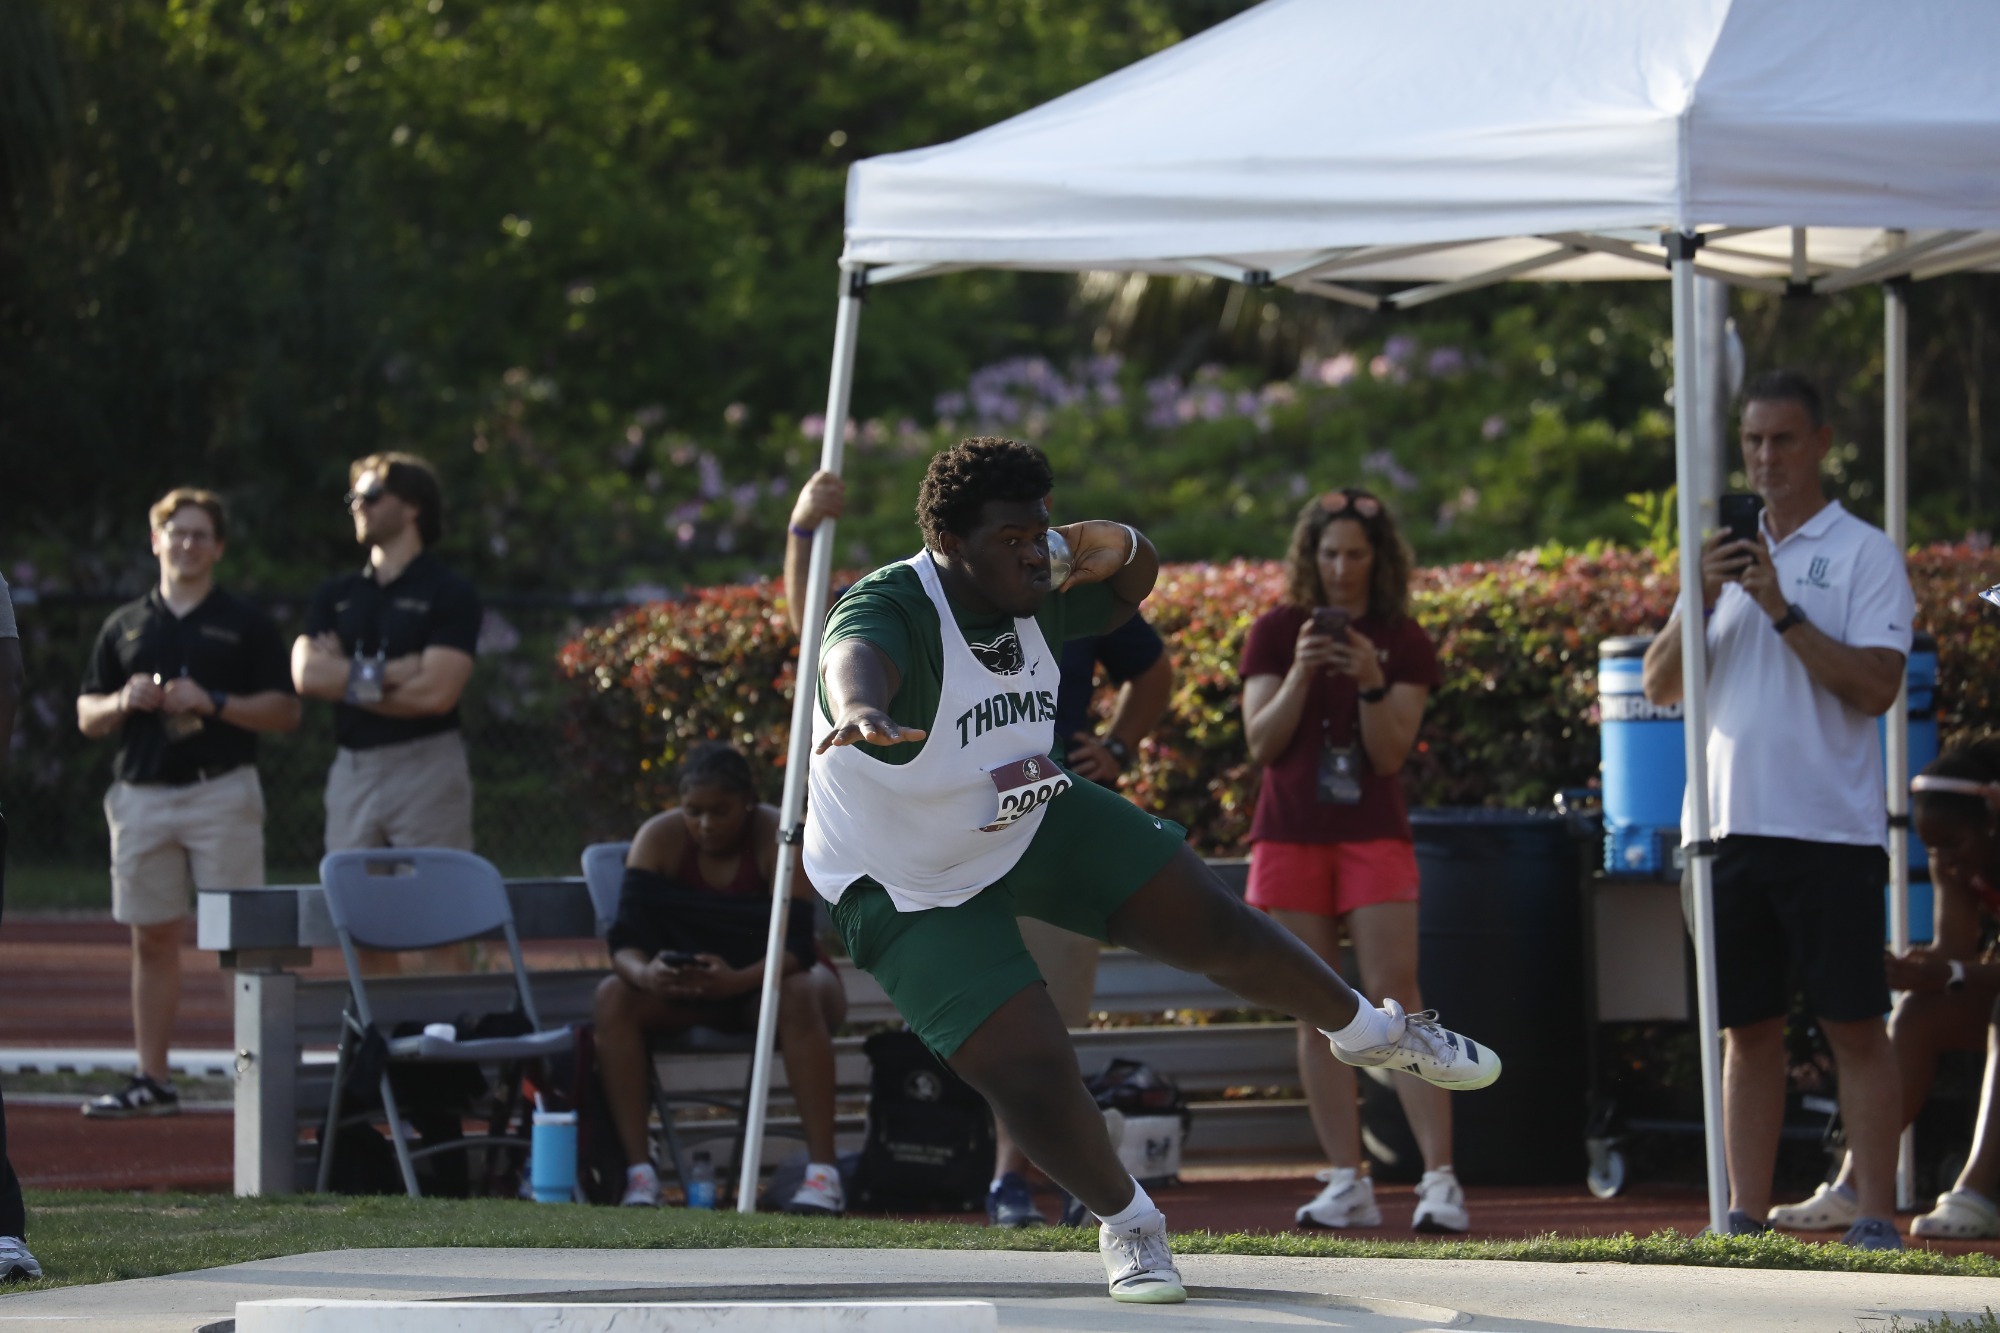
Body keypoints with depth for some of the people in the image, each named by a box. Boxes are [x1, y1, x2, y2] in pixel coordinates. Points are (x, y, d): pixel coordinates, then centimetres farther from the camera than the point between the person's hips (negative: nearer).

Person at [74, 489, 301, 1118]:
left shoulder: (246, 624, 5)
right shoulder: (125, 627, 14)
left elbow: (285, 711, 1)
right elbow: (86, 717, 15)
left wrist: (214, 703, -13)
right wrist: (123, 702, -7)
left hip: (221, 790, -4)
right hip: (142, 797, 4)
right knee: (152, 940, 6)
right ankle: (152, 1079, 10)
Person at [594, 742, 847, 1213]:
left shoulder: (777, 838, -19)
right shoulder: (660, 838, -11)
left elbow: (795, 945, -27)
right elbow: (625, 939, -17)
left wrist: (737, 980, -46)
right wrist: (644, 973, -42)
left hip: (767, 980, -3)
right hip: (685, 989, 3)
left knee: (798, 997, -37)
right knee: (614, 997, -25)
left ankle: (823, 1173, -40)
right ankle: (639, 1170, -31)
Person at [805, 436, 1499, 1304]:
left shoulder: (1036, 590, -13)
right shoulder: (891, 609, -35)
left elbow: (1126, 592, 8)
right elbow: (857, 654, -60)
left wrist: (1123, 547, -17)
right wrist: (861, 709, -85)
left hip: (1035, 822, 6)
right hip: (913, 890, -6)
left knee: (1212, 925, 7)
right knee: (1032, 1073, -14)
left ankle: (1365, 1032, 36)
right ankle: (1124, 1221, 16)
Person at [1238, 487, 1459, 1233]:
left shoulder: (1403, 641, 3)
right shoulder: (1277, 632, 4)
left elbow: (1391, 754, -3)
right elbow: (1261, 743, -2)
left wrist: (1372, 685, -20)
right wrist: (1299, 674, -17)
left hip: (1374, 836, -1)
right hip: (1290, 837, 2)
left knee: (1394, 997, -13)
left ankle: (1440, 1178, -17)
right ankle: (1347, 1184, 2)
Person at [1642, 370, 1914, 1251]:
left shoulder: (1864, 554, 0)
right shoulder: (1724, 555, 17)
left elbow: (1876, 686, -11)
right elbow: (1661, 686, 11)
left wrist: (1781, 609, -16)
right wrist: (1703, 598, -6)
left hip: (1831, 827, -5)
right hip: (1729, 827, 5)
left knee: (1855, 1028, -5)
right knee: (1748, 1031, 6)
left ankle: (1875, 1222, -5)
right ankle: (1746, 1222, 8)